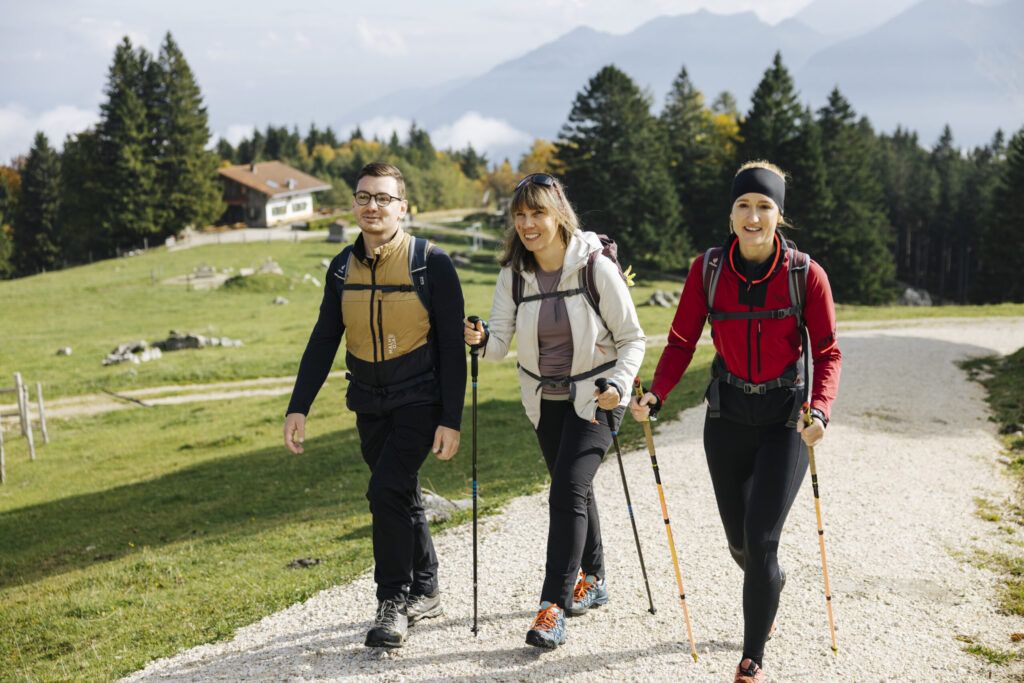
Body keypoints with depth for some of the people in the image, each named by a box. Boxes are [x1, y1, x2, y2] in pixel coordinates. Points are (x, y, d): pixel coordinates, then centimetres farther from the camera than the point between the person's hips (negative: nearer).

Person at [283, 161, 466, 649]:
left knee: (387, 490, -19)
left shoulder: (431, 262, -10)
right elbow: (323, 342, 7)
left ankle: (394, 602, -4)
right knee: (402, 498, 14)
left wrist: (451, 419, -13)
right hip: (369, 404, 5)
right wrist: (298, 407, -2)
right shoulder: (343, 268, 4)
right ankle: (424, 592, 31)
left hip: (420, 400, -5)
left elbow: (451, 345, -10)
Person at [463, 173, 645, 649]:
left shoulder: (596, 267, -17)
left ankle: (554, 606, -12)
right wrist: (482, 339, -31)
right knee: (571, 489, 18)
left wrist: (618, 385, -25)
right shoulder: (514, 274, -5)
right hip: (546, 399, 5)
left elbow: (632, 339, -10)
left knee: (568, 490, -17)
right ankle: (592, 579, 38)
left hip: (595, 397, -5)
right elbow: (500, 343, -9)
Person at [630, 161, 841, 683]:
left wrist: (820, 409, -25)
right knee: (739, 542, 13)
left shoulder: (806, 274, -12)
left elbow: (827, 352, -8)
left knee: (760, 541, -10)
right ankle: (771, 583, 51)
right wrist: (655, 395, -18)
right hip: (727, 414, 3)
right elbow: (682, 342, -2)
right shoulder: (707, 269, -7)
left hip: (786, 416, -2)